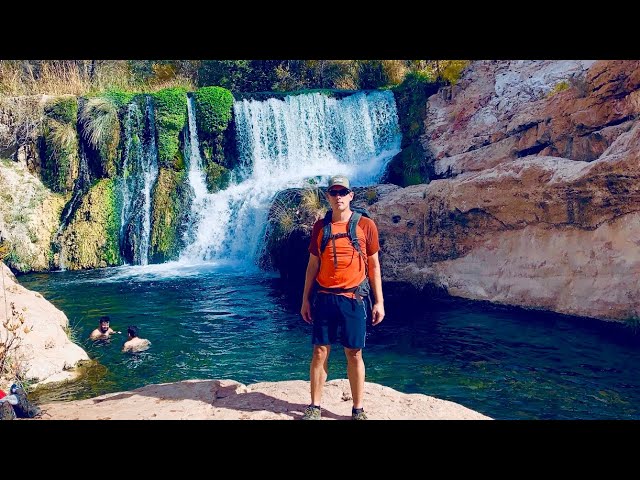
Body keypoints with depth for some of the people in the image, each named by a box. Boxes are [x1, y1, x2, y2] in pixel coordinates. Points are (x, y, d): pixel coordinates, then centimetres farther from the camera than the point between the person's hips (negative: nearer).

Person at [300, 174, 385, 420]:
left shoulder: (366, 225, 1)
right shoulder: (320, 226, 7)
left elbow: (374, 265, 4)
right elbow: (312, 264, 11)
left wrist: (379, 301, 1)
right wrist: (305, 299, 8)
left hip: (352, 298, -1)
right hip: (324, 298, 2)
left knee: (354, 354, 4)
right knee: (320, 352, 5)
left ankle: (358, 410, 16)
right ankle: (315, 406, 17)